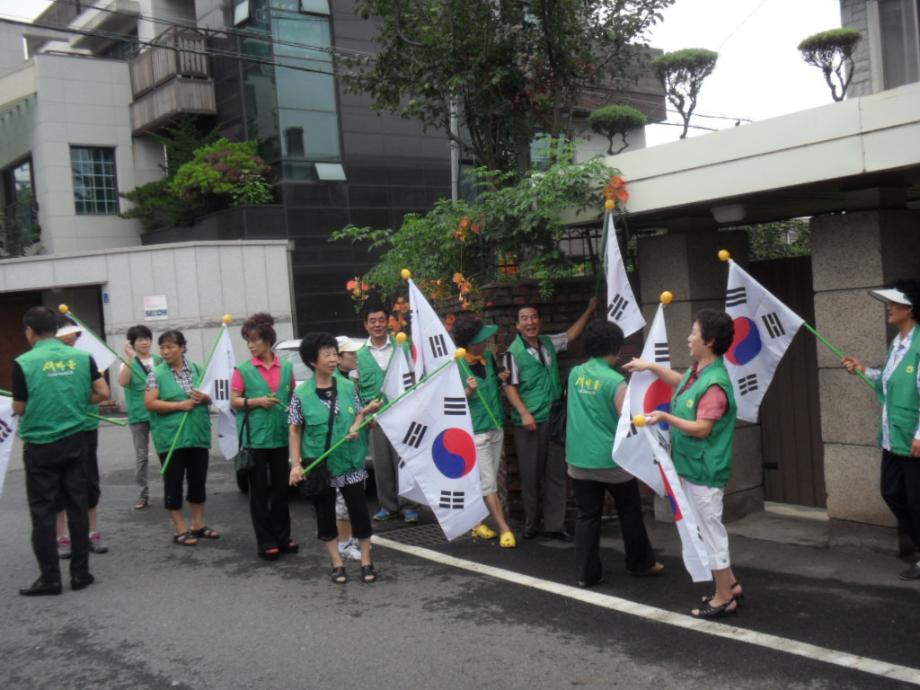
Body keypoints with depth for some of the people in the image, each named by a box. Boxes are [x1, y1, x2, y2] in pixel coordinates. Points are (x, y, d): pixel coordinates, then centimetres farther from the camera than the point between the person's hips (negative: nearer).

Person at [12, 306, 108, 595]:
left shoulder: (23, 363, -12)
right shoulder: (82, 357, -1)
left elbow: (19, 409, -5)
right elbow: (103, 393, 2)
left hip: (40, 445, -3)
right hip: (74, 441, 4)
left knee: (43, 511, 6)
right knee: (77, 505, 10)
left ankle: (50, 577, 10)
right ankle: (80, 572, 16)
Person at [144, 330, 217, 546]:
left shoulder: (197, 369, 7)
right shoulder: (157, 374, -4)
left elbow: (210, 397, 14)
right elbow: (149, 403, -12)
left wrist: (204, 398, -10)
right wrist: (181, 405, -17)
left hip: (198, 436, 4)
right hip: (170, 438, -4)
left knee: (198, 481, 11)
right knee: (173, 484, 2)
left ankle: (198, 525, 23)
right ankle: (180, 530, 11)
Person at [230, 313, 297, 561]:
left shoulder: (286, 367, 5)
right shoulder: (243, 370, -2)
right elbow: (234, 401, 0)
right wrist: (256, 402, -16)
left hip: (281, 436, 3)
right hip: (255, 438, -2)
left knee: (281, 488, 11)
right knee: (259, 490, 4)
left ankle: (282, 536, 23)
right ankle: (265, 541, 11)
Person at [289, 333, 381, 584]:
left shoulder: (348, 386, -1)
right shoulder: (301, 393, -7)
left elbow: (360, 413, 11)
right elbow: (295, 431, -2)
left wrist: (355, 427, -11)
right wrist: (296, 463, -7)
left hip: (350, 460, 1)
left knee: (359, 509, 3)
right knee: (325, 513, 7)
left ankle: (366, 561, 15)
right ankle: (337, 563, 21)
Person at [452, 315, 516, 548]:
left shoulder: (489, 357, 2)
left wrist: (501, 378, -1)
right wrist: (469, 392, -30)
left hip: (496, 428, 7)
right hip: (475, 432, -7)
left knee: (486, 481, 14)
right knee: (488, 483, -3)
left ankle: (476, 522, 26)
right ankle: (504, 529, 4)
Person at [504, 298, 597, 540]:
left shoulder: (549, 343, 9)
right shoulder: (514, 352, -8)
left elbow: (571, 335, 26)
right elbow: (510, 387, -10)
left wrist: (590, 309, 24)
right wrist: (524, 413, -20)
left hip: (554, 418, 5)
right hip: (529, 421, -5)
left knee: (555, 473, 6)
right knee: (530, 474, 5)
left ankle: (554, 525, 12)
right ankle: (531, 524, 19)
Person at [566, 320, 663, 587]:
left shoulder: (575, 374, 2)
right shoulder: (615, 381, -15)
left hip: (578, 460, 4)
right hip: (612, 460, -4)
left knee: (587, 516, 10)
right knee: (630, 512, 15)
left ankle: (586, 573, 10)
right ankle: (641, 563, 29)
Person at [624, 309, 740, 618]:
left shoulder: (714, 384, -24)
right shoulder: (697, 372, 6)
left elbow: (702, 429, -26)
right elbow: (681, 382, 30)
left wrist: (666, 417, -27)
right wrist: (651, 367, 28)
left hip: (703, 471, -10)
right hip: (690, 467, 10)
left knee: (710, 530, 1)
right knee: (705, 529, 19)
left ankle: (724, 598, 14)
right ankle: (730, 586, 31)